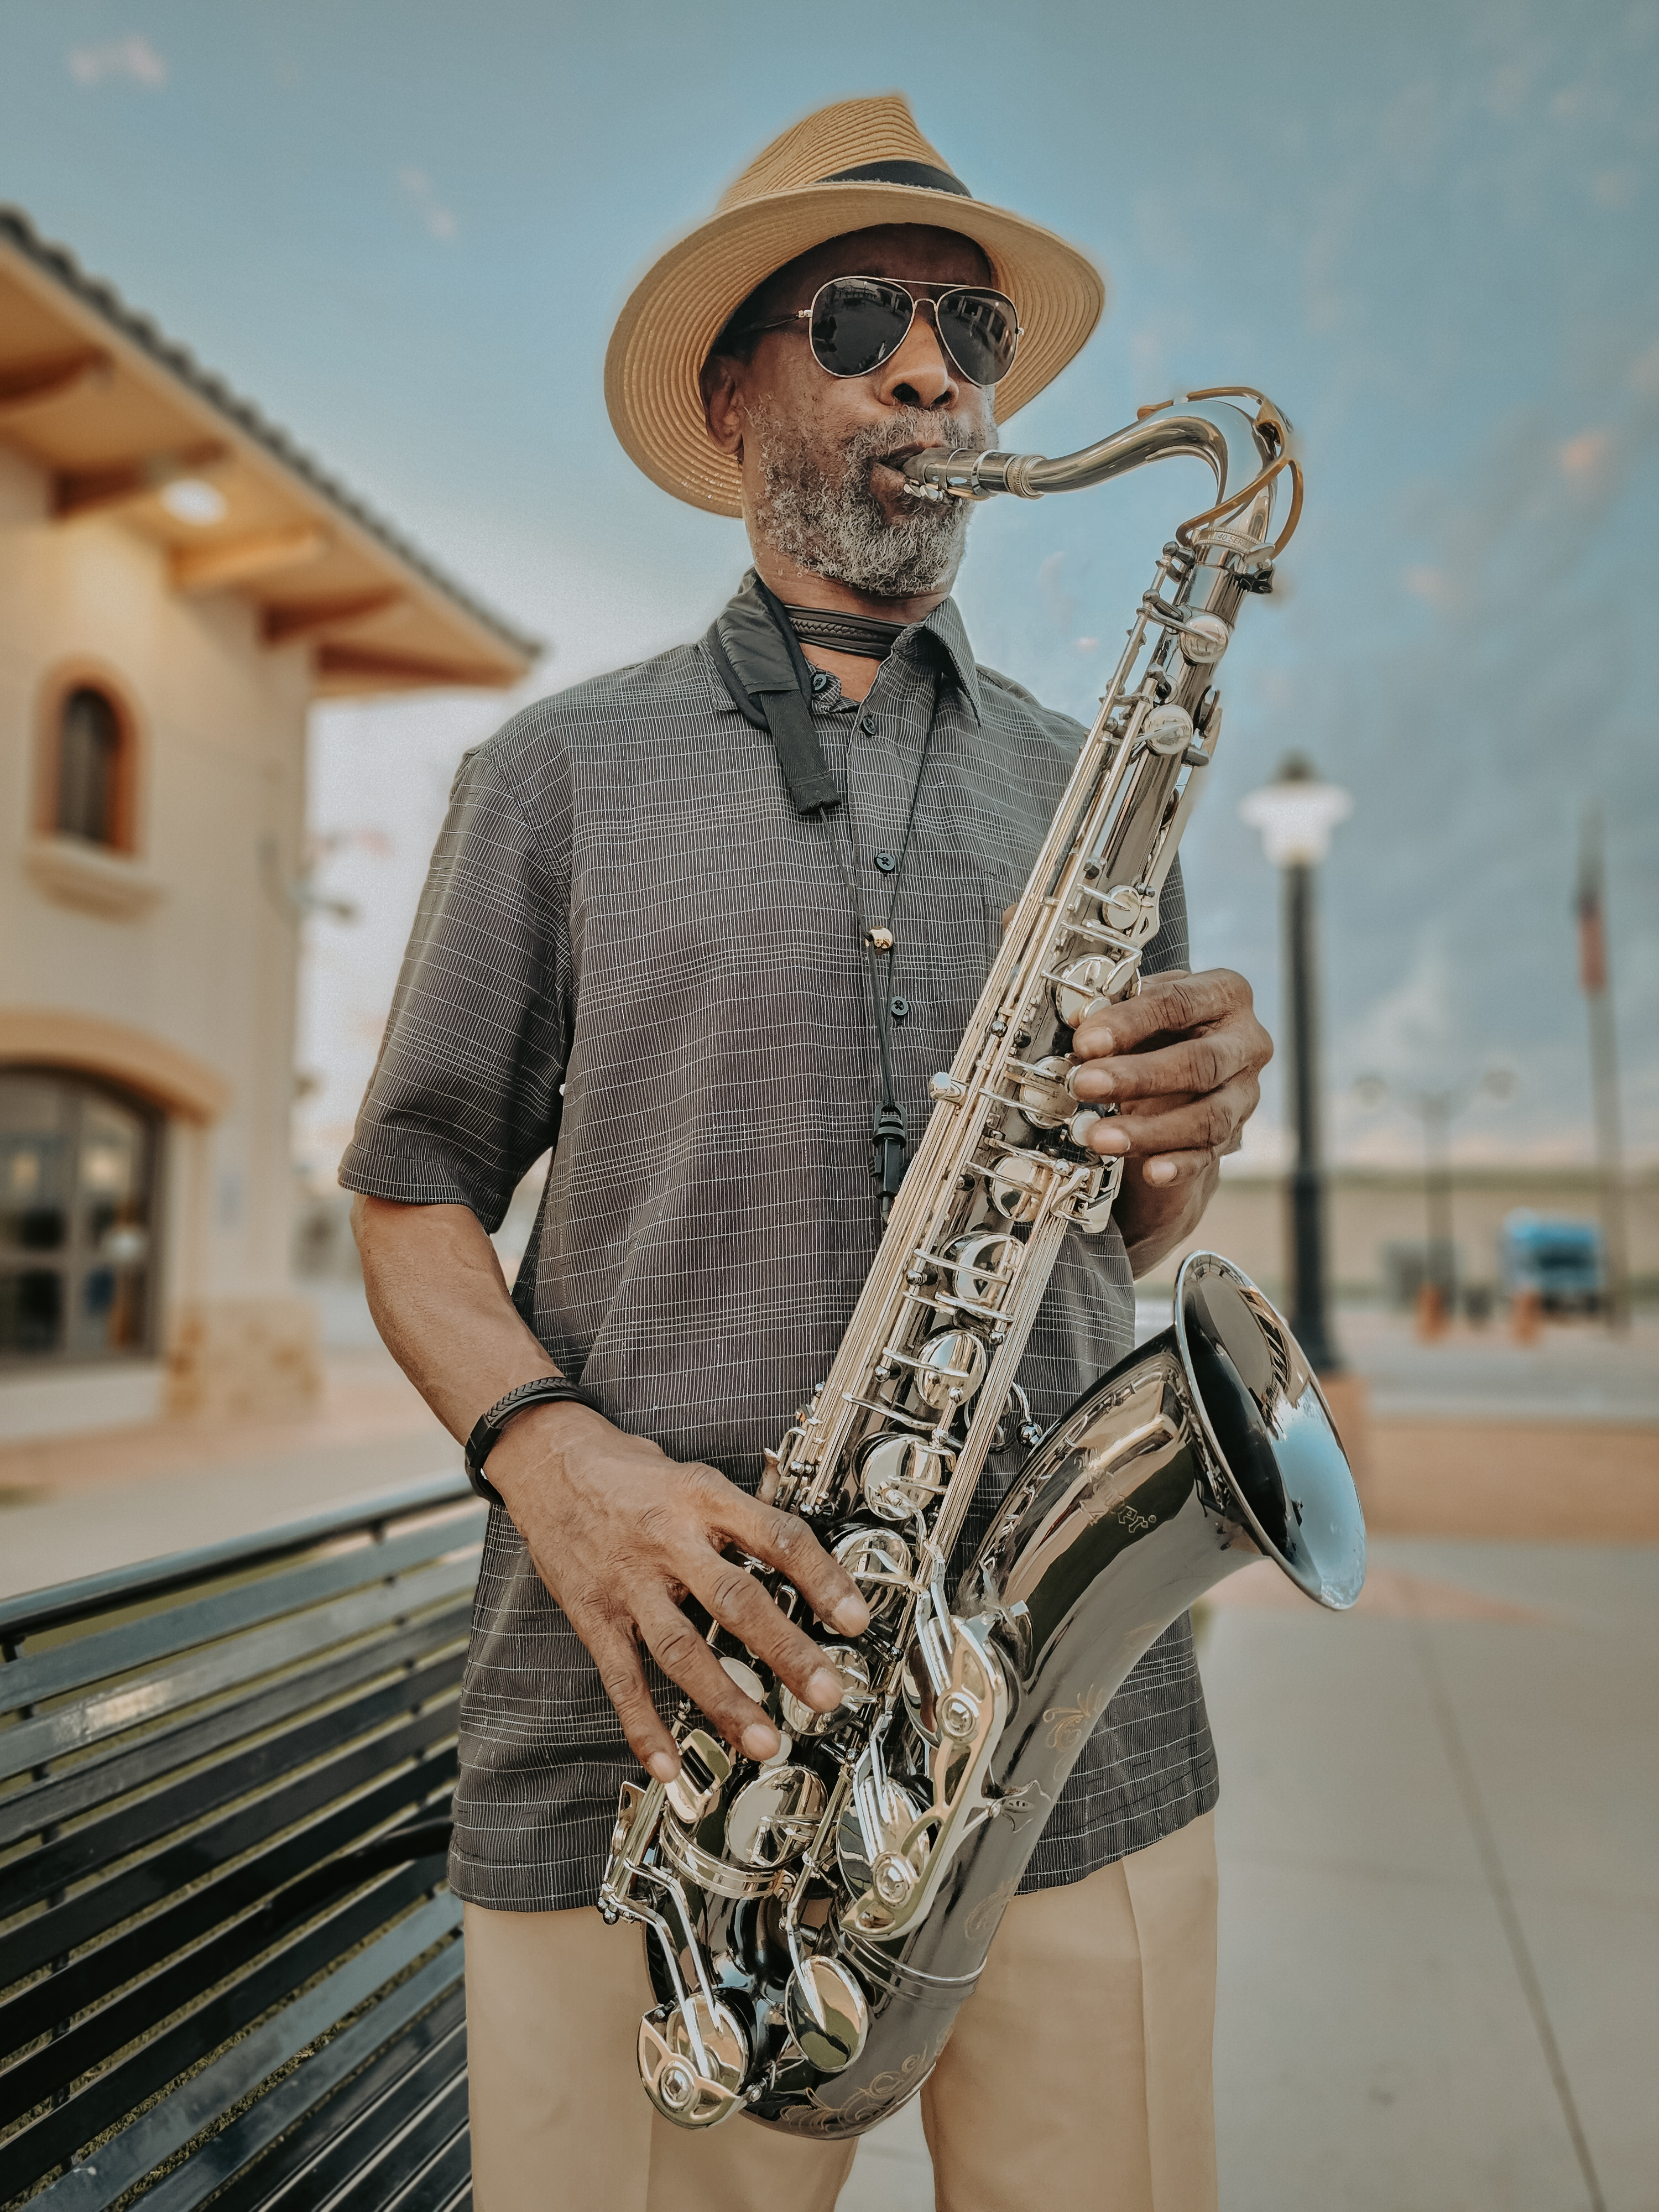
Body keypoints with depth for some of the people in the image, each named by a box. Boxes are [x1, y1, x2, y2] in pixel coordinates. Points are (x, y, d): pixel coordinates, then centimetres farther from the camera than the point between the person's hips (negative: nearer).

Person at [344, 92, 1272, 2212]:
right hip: (651, 1751, -2)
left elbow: (1126, 1244, 15)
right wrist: (545, 1448, -14)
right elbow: (411, 1196, 5)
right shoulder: (562, 770, 5)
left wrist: (1187, 1135, -8)